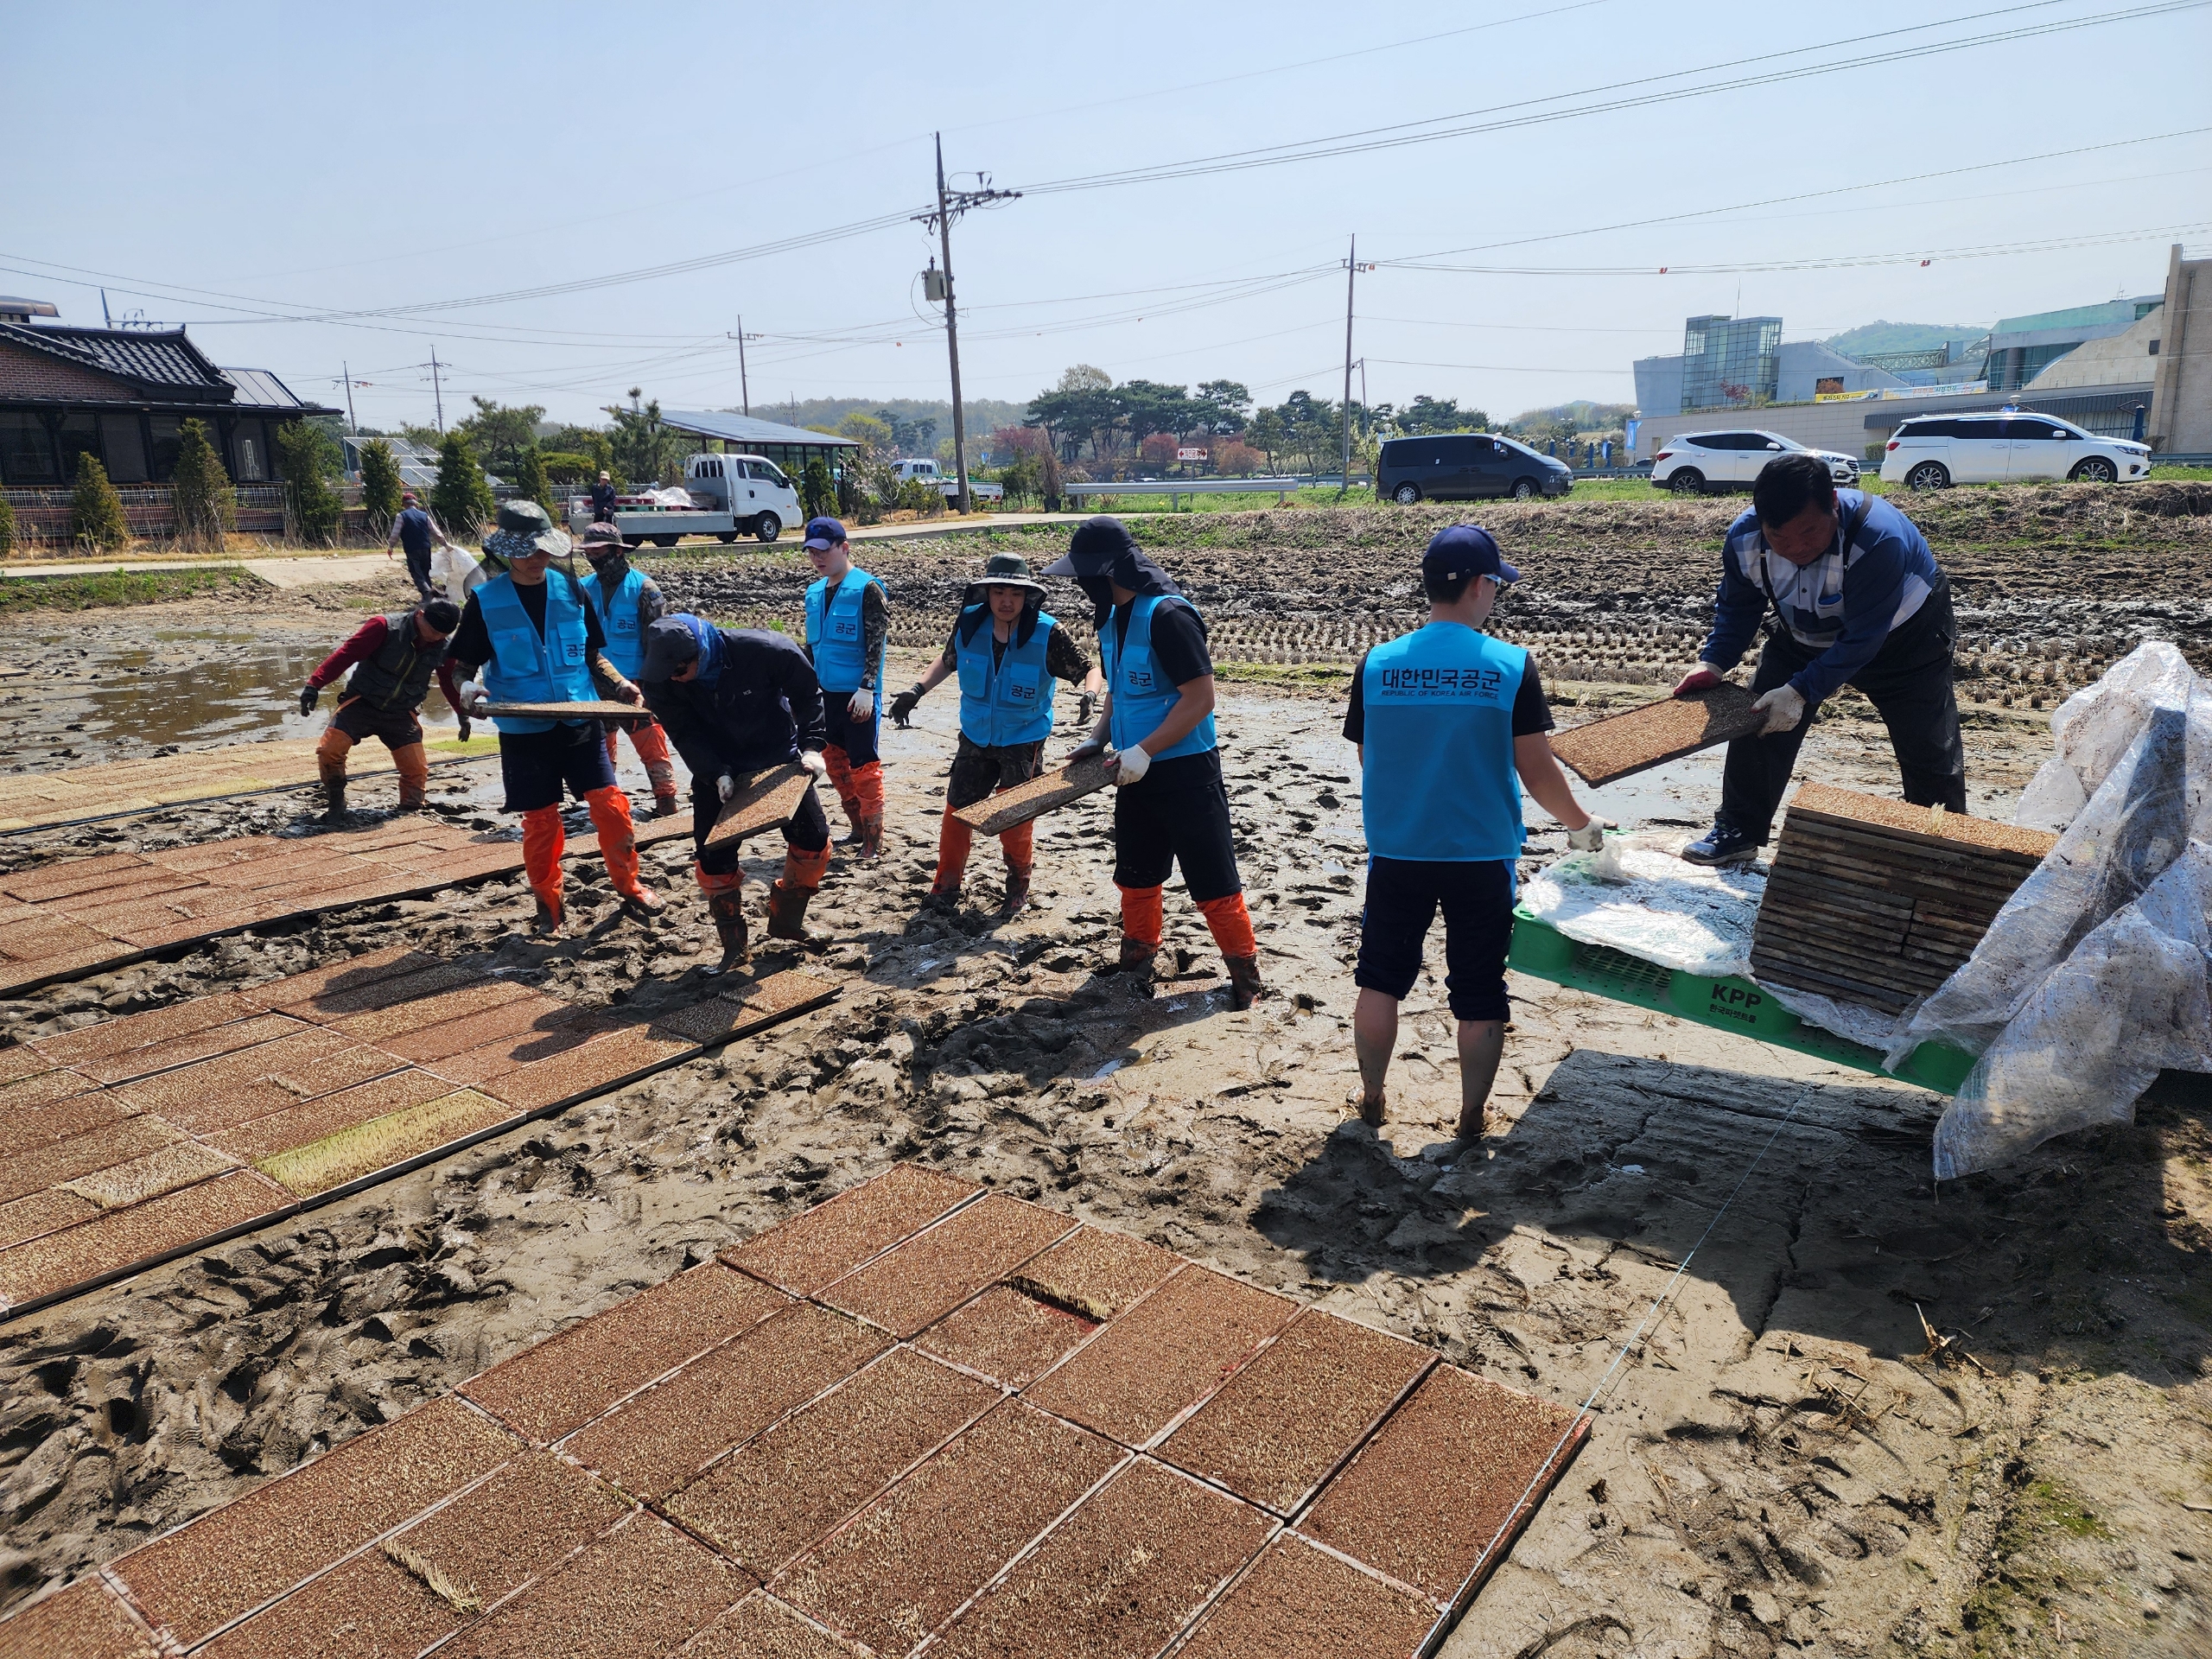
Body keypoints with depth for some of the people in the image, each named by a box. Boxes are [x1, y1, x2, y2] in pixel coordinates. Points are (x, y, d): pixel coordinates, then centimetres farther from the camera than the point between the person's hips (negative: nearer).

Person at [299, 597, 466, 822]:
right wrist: (314, 685, -26)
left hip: (401, 715, 3)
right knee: (329, 750, -16)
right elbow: (346, 654, -20)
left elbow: (450, 680, 14)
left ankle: (409, 812, 16)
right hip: (361, 704, -3)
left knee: (417, 768, -6)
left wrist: (463, 714, 20)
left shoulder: (444, 647, -6)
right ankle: (336, 807, 3)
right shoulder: (385, 627, -19)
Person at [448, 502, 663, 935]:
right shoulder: (485, 601, -3)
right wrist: (468, 690, -20)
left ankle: (630, 887, 14)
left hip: (579, 723, 1)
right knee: (540, 820, 5)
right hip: (524, 732, -1)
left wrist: (619, 685, -6)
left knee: (611, 804, -5)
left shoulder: (571, 589, 3)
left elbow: (593, 654, 11)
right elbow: (465, 663, 2)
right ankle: (549, 904, 22)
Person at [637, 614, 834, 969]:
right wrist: (716, 774, -29)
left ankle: (787, 920, 20)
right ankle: (733, 944, 13)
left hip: (780, 760, -1)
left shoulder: (762, 650, -29)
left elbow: (807, 693, -14)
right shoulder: (659, 681, -21)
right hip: (717, 772, 1)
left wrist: (811, 747, -21)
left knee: (813, 838, -2)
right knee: (714, 856, -4)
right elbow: (685, 734, -15)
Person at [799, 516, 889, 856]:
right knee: (835, 762, 13)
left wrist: (866, 689, -23)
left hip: (857, 695, -7)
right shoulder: (814, 593, 12)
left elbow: (876, 644, -16)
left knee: (863, 766, -3)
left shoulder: (867, 589, -10)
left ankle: (874, 838, 6)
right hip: (824, 694, 7)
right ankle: (858, 828, 26)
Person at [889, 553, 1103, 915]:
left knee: (1015, 817, 1)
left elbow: (1088, 669, -9)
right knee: (957, 810, 7)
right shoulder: (969, 624, -9)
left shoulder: (1047, 633, -19)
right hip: (976, 737, 4)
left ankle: (1018, 885, 26)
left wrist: (1089, 695, -30)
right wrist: (917, 690, -2)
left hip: (1023, 741, -3)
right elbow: (948, 662, 10)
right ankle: (946, 888, 22)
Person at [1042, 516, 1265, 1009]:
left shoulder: (1167, 614, -20)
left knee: (1212, 883, -2)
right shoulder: (1111, 617, 8)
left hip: (1185, 772, -8)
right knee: (1135, 875, 18)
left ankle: (1245, 970, 11)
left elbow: (1200, 698, -23)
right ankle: (1137, 962, 33)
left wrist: (1143, 751, -24)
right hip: (1136, 772, 9)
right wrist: (1098, 739, 6)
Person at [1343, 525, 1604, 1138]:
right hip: (1482, 855, -2)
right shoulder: (1511, 666, -11)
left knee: (1381, 978, 18)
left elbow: (1368, 762, 5)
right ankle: (1472, 1118, 24)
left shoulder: (1377, 664, -5)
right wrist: (1581, 826, 8)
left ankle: (1371, 1099, 30)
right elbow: (1536, 771, -9)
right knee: (1479, 994, 13)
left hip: (1397, 852, 2)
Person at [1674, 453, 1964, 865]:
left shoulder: (1880, 538, -41)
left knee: (1930, 749, 4)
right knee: (1759, 723, -7)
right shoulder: (1744, 539, -26)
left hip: (1901, 636, -3)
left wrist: (1800, 692, -43)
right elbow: (1737, 608, -9)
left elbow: (1861, 639, -37)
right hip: (1802, 637, 4)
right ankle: (1738, 832, 7)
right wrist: (1712, 663, -24)